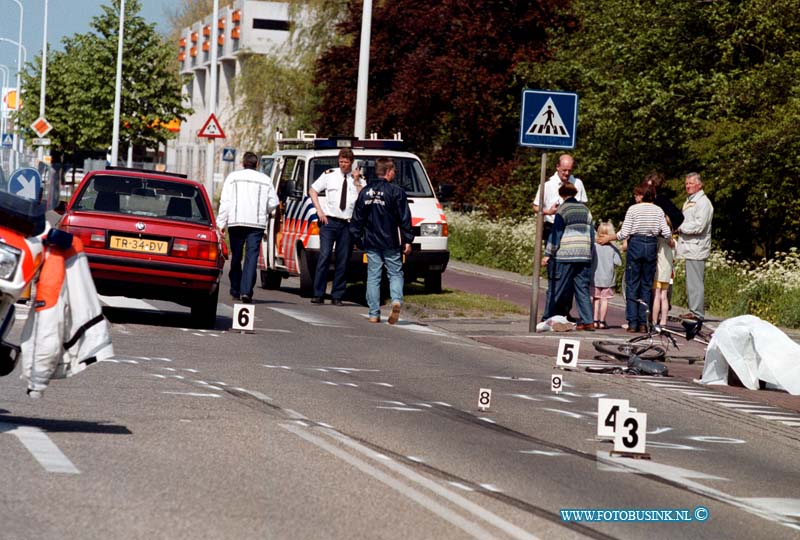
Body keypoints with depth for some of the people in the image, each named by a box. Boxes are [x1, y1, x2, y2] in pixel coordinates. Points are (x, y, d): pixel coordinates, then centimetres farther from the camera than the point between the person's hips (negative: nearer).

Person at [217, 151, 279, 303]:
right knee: (252, 256, -6)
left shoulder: (233, 177, 7)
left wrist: (221, 223, 1)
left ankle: (236, 291, 14)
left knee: (236, 257, 10)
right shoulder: (265, 179, 10)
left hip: (236, 222, 0)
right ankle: (246, 291, -18)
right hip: (257, 223, 0)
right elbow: (273, 203, 9)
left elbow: (225, 202, 1)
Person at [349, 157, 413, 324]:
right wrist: (407, 240, -3)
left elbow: (357, 219, 11)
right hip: (391, 242, -3)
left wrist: (357, 239, 18)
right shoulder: (396, 192, -7)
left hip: (371, 242, 3)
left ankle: (374, 313, 4)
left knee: (373, 277, 7)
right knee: (395, 274, 6)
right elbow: (404, 218, -8)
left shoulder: (365, 192, 8)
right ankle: (396, 300, -20)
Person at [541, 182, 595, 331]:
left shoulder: (562, 210, -4)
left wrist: (548, 254, -4)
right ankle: (588, 321, -2)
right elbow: (592, 233, 16)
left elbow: (556, 234, -7)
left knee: (555, 289, 1)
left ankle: (547, 320, 3)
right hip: (584, 256, 5)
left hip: (565, 256, -5)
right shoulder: (585, 209, 13)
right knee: (582, 289, 6)